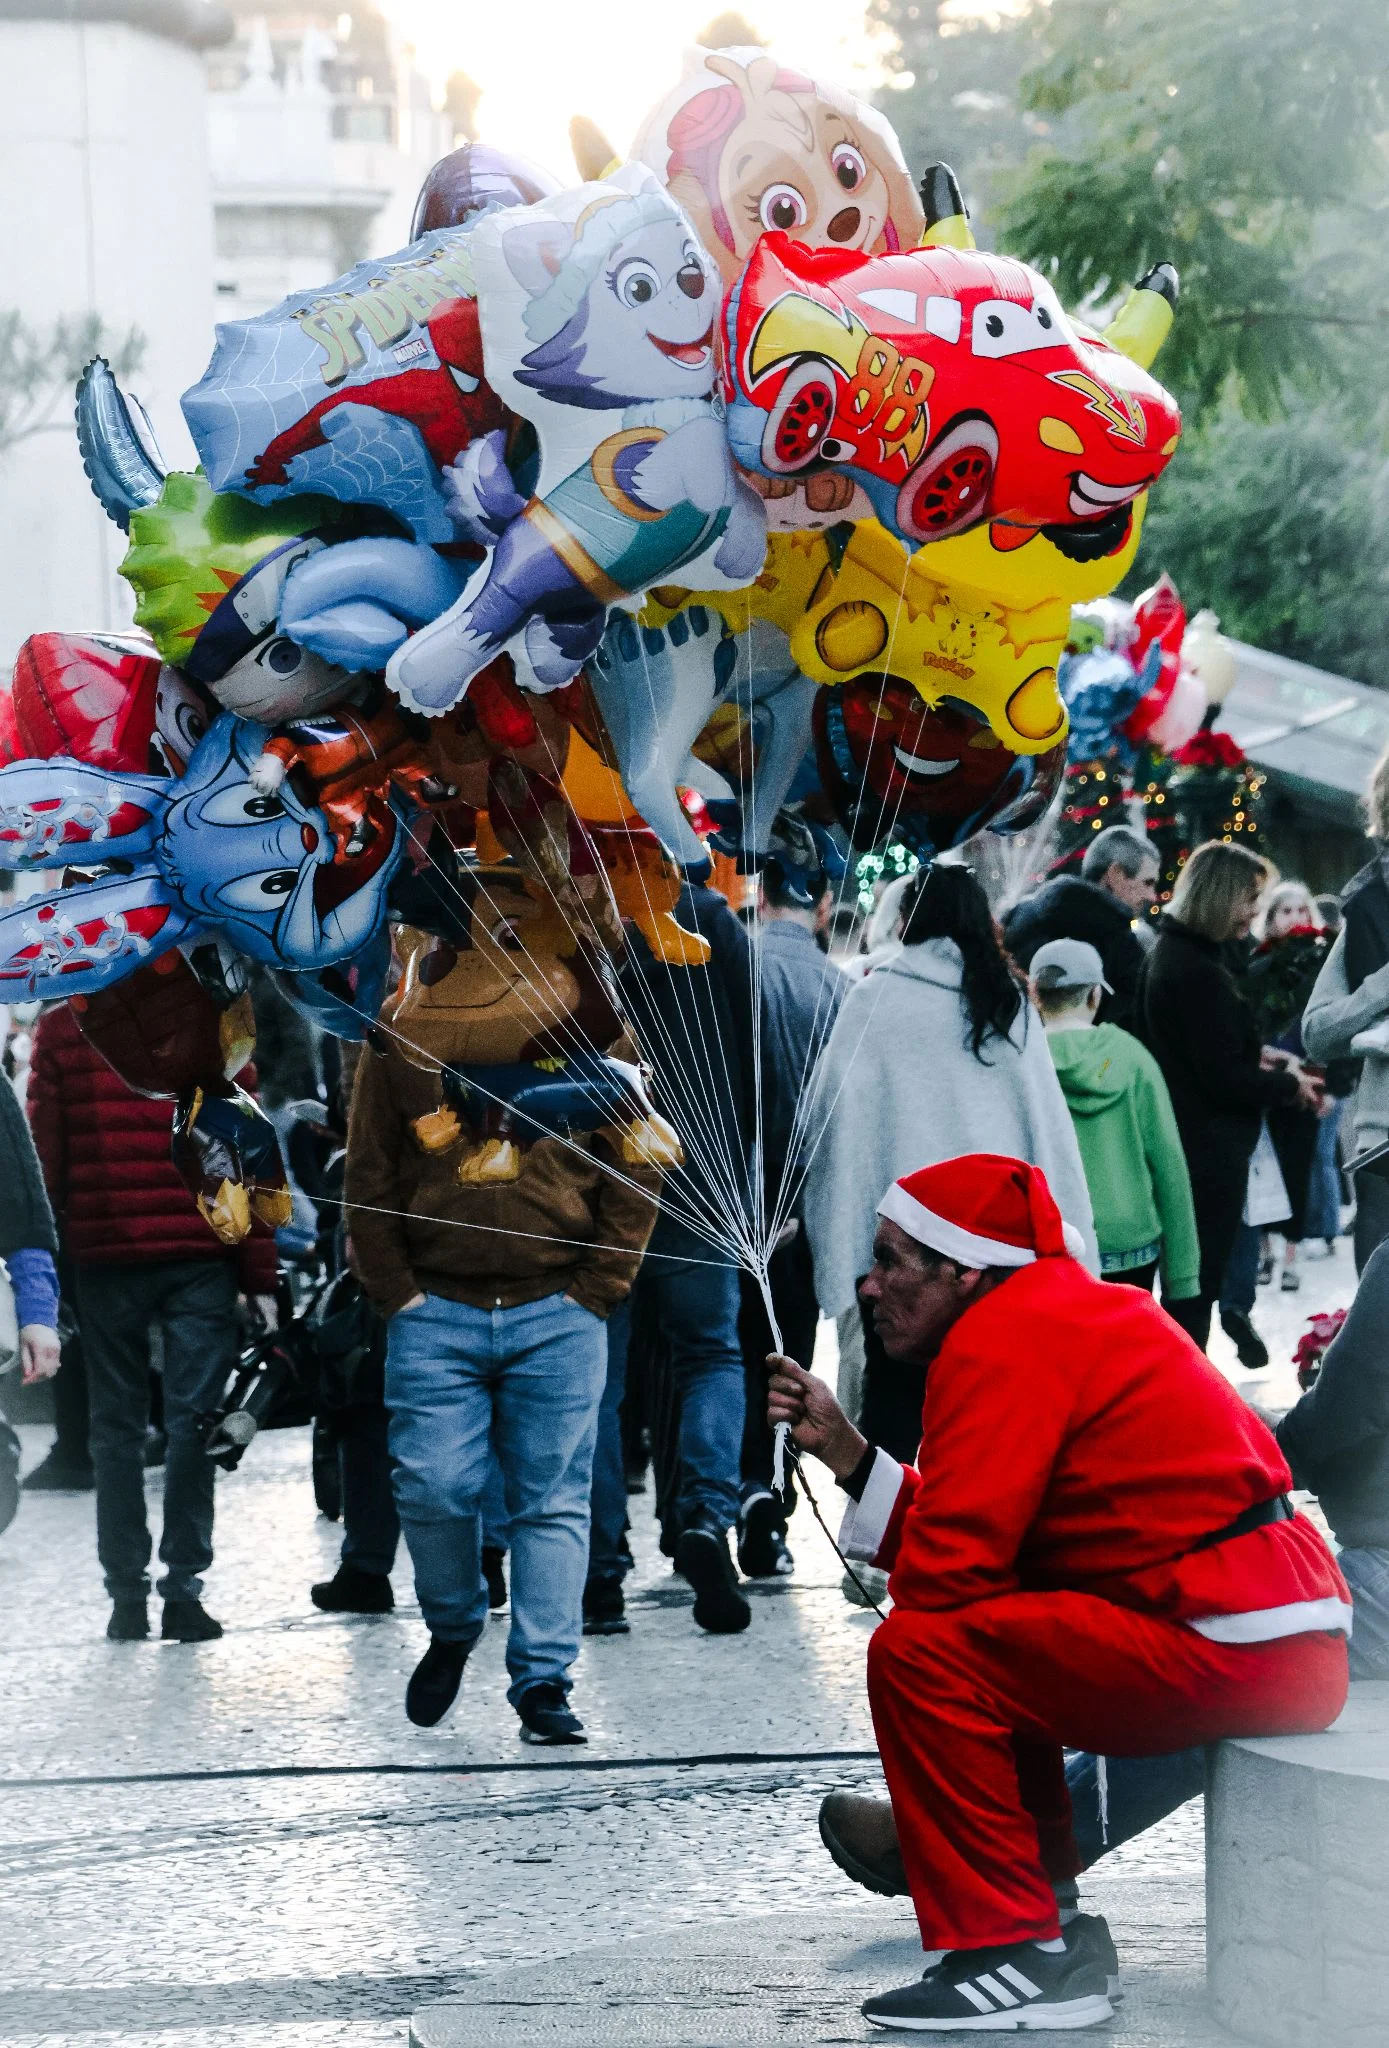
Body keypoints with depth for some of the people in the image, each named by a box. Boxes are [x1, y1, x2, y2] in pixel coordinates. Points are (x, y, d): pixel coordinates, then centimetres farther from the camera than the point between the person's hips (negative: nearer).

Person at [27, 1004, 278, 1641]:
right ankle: (182, 1593, 0)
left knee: (115, 1427, 5)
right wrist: (259, 1276, 2)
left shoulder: (60, 1029, 2)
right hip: (200, 1259, -1)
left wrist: (38, 1270, 7)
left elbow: (44, 1155, 3)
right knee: (191, 1421, 2)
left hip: (102, 1259, 1)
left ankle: (126, 1595, 5)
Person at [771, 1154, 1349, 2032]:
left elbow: (946, 1568, -15)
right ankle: (1047, 1906, 28)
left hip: (1233, 1654, -11)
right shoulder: (1079, 1307, 20)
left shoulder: (1001, 1343, -11)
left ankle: (1015, 1954, -9)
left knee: (919, 1653, -13)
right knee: (983, 1636, 27)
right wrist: (844, 1450, 18)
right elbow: (979, 1537, 19)